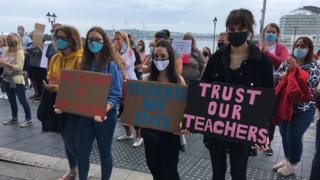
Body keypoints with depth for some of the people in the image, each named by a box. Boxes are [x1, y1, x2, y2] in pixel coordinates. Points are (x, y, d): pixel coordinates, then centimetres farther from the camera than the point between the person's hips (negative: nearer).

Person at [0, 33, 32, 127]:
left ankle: (28, 119, 9)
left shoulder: (20, 52, -13)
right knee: (11, 100, 17)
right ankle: (14, 118, 31)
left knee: (22, 100, 0)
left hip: (17, 80, -6)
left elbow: (19, 67, -20)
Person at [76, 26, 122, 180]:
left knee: (104, 152, 12)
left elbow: (115, 95, -16)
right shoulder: (85, 63, 5)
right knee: (82, 151, 11)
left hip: (105, 115, -5)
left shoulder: (111, 65, -12)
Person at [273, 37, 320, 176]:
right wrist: (287, 71, -19)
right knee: (284, 135, 14)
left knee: (294, 137, -3)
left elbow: (309, 85, -21)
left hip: (303, 110, -4)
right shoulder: (286, 63, 5)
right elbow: (275, 78, -3)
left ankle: (292, 165, 19)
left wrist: (295, 70, -24)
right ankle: (287, 159, 36)